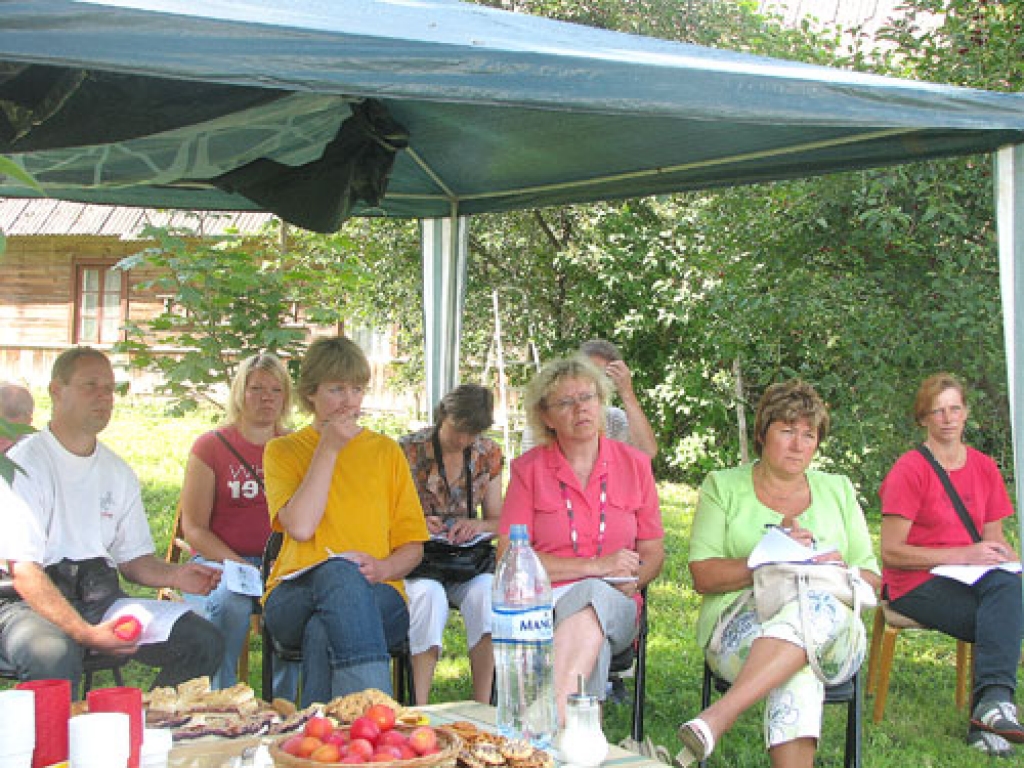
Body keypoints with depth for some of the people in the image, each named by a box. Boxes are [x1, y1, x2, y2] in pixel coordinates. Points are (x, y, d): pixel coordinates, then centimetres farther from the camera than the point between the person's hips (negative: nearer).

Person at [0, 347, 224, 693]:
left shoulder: (118, 472, 16)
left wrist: (173, 576, -4)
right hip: (31, 600, -6)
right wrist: (84, 632, -27)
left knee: (205, 642, -14)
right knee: (53, 656, -39)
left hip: (101, 595, 6)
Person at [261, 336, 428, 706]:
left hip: (377, 598, 1)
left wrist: (383, 569, -10)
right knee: (338, 572, -38)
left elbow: (412, 546, 13)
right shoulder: (282, 451, 13)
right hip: (295, 599, -1)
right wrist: (329, 449, -3)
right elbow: (300, 527, -7)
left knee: (324, 632, -36)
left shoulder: (386, 451, 18)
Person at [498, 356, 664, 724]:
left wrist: (631, 581, -9)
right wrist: (595, 565, -11)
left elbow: (653, 551, 16)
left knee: (592, 595, -37)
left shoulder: (634, 464, 12)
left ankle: (552, 717, -46)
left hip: (615, 606, 1)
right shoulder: (529, 469, 6)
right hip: (542, 601, -1)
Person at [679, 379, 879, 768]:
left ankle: (716, 720, -46)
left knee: (820, 605, -38)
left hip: (836, 637, 2)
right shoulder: (723, 486, 13)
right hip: (740, 619, -2)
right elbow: (703, 575, 2)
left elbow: (872, 579, 17)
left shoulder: (837, 491, 21)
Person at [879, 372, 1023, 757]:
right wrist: (963, 555, -18)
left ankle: (990, 704, -31)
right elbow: (891, 552, -11)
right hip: (916, 582, -5)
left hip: (970, 578, 5)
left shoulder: (985, 468, 11)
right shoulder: (909, 470, -7)